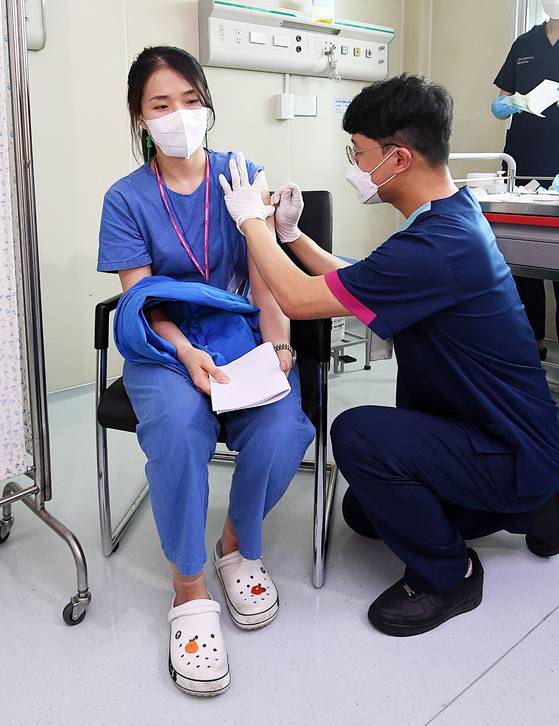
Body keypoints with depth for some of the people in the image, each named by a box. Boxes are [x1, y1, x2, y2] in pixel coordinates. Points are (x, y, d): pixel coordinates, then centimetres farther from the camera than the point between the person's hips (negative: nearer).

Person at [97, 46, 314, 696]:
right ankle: (189, 589, -15)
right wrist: (187, 354, -23)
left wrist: (277, 345, -19)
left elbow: (266, 275, -1)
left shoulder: (242, 175, 6)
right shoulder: (126, 199, 3)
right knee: (178, 423, -35)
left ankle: (238, 544, 3)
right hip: (165, 347, -1)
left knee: (281, 430, -29)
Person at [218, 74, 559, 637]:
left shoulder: (438, 246, -32)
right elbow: (357, 283, 10)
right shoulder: (452, 213, 1)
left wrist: (252, 221, -11)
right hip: (494, 430, 10)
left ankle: (447, 575, -5)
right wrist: (291, 233, 3)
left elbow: (298, 299, -26)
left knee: (357, 433, -29)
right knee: (363, 513, 19)